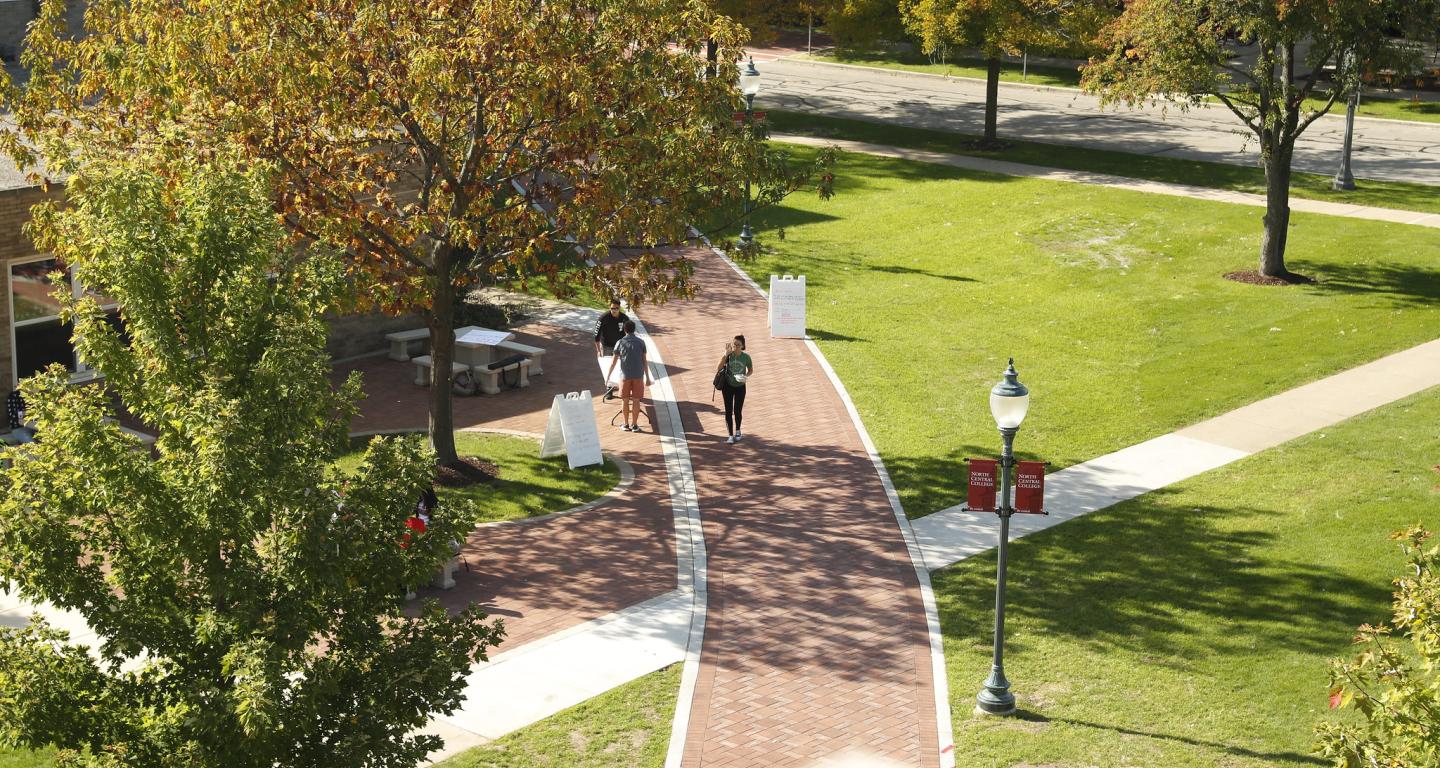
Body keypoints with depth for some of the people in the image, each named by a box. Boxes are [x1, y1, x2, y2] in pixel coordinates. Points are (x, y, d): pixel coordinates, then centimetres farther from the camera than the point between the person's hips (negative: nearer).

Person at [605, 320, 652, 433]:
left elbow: (614, 361, 1)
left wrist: (608, 376, 11)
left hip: (625, 376, 0)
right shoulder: (641, 342, -1)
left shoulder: (620, 343, -3)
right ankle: (634, 425, 7)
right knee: (636, 400, 5)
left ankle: (626, 424, 15)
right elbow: (645, 361, 0)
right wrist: (647, 377, 7)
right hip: (638, 376, 1)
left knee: (625, 400, 10)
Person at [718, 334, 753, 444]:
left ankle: (738, 431, 31)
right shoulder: (729, 355, -14)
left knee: (738, 411, 4)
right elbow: (719, 368, -26)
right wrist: (726, 354, -32)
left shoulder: (746, 357, -11)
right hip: (728, 386, 0)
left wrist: (746, 376, -16)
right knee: (729, 411, 1)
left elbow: (751, 370, 5)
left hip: (740, 387, 0)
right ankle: (731, 435, 10)